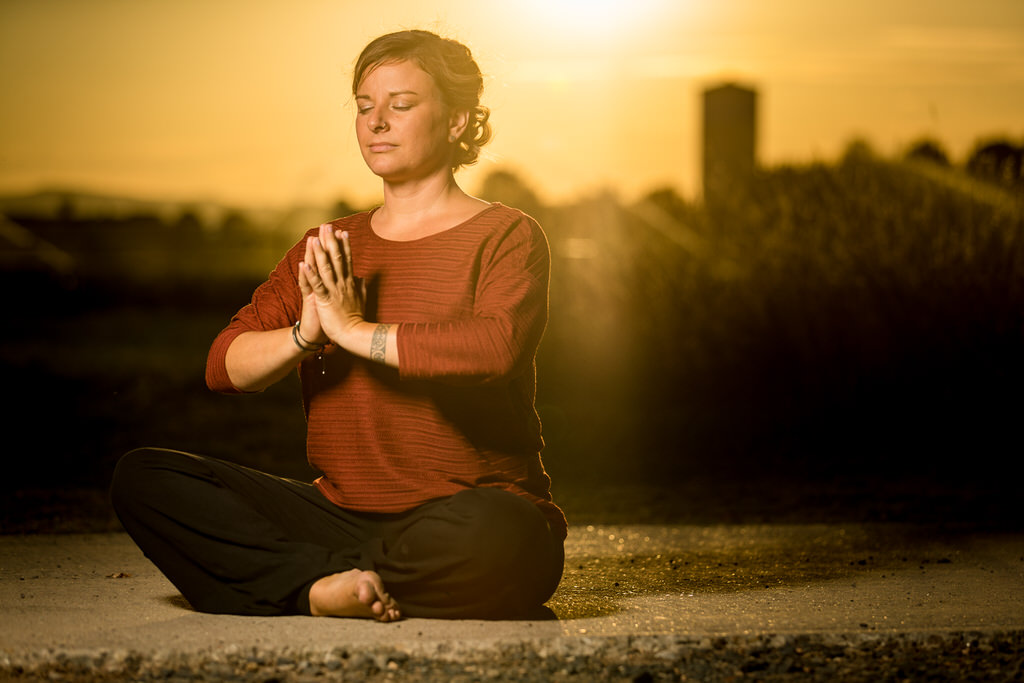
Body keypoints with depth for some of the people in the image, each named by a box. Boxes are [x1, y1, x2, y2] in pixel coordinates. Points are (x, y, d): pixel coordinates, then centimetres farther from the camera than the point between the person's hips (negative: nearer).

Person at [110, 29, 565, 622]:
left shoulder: (507, 235, 0)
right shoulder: (328, 249, 15)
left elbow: (495, 345, -23)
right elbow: (225, 366, 4)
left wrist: (355, 329, -17)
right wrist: (304, 334, -16)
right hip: (340, 518, 5)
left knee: (488, 531, -42)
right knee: (142, 477, -8)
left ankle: (320, 586, -18)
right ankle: (327, 582, -23)